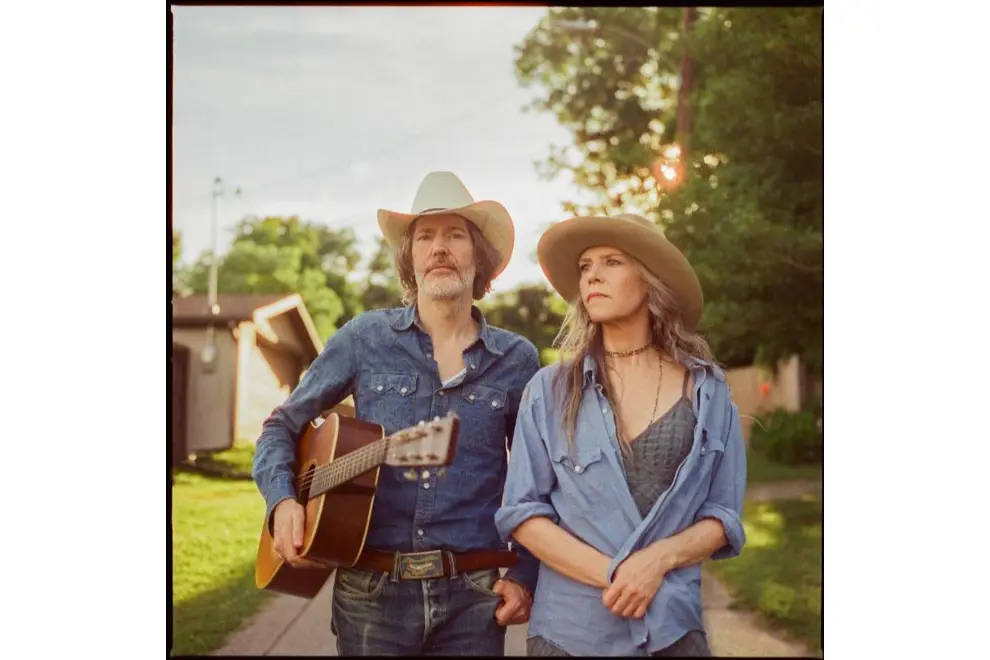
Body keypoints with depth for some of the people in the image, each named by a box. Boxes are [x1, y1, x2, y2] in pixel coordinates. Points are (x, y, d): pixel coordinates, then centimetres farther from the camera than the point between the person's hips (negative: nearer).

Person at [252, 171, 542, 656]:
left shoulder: (516, 359, 2)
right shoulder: (365, 338, 1)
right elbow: (282, 426, 7)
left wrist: (526, 577, 1)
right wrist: (282, 500, -10)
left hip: (472, 596, 0)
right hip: (371, 591, 0)